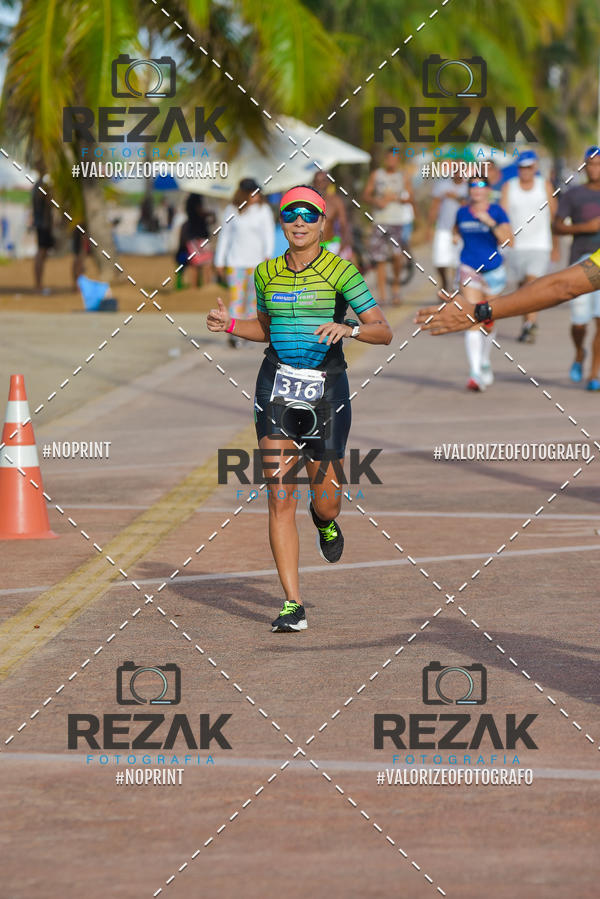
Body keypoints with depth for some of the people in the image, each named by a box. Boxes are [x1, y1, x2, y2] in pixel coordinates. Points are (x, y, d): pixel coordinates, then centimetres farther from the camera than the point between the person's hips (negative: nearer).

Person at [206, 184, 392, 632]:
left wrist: (348, 328, -29)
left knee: (326, 503, 5)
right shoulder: (266, 273, 7)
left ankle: (326, 522, 46)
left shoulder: (340, 271, -5)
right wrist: (230, 324, 5)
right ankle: (293, 606, -5)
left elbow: (384, 331, -10)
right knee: (280, 498, -9)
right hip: (277, 387, 2)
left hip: (327, 389, -2)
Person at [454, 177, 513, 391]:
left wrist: (490, 222, -24)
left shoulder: (497, 212, -5)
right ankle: (475, 373, -23)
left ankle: (485, 363, 39)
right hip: (469, 270, 0)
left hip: (493, 270, 0)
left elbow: (508, 240, -17)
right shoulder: (462, 213, 3)